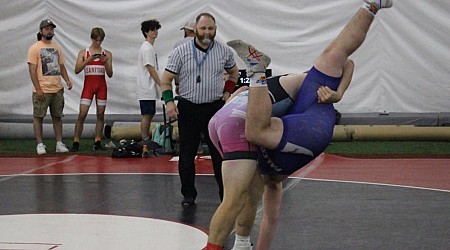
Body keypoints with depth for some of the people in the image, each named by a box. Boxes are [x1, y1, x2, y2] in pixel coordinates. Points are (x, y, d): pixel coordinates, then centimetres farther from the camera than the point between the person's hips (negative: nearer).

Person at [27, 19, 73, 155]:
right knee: (38, 117, -1)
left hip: (57, 89, 6)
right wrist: (38, 89, -17)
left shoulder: (57, 48, 14)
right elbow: (32, 70, -9)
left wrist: (67, 80, 1)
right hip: (42, 90, -6)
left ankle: (59, 143, 12)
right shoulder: (35, 48, -4)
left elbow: (61, 66, 19)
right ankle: (40, 144, 4)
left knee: (57, 117, 8)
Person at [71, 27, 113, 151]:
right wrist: (88, 60, -19)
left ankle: (97, 142, 8)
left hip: (101, 85, 2)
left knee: (100, 114, 2)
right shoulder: (83, 53, 3)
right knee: (82, 114, -8)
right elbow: (77, 70, -8)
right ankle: (76, 142, -5)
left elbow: (110, 74, 3)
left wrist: (105, 62, -13)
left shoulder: (107, 54, 6)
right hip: (88, 84, -2)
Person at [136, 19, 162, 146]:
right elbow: (151, 69, -18)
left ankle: (147, 140, 17)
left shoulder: (150, 47, 18)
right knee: (146, 115, -8)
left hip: (150, 88, 10)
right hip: (147, 88, -10)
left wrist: (159, 86, 18)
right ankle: (145, 141, -7)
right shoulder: (147, 48, -13)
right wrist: (161, 85, -16)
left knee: (149, 115, 12)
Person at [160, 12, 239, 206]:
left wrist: (227, 92, 8)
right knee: (186, 155, 4)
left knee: (220, 153, 0)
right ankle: (188, 195, 16)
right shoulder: (181, 52, -5)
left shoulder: (224, 51, 2)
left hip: (216, 108, 1)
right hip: (188, 108, -1)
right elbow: (166, 80, -1)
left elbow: (233, 72, 21)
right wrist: (169, 101, -14)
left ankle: (226, 195, 7)